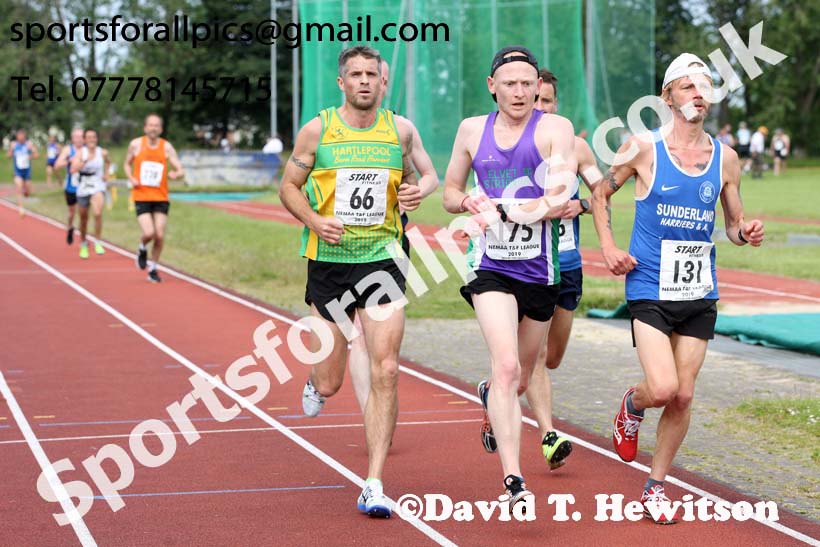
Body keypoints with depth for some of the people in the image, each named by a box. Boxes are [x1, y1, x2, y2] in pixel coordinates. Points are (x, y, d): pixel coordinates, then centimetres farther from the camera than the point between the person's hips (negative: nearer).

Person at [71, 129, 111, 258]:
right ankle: (83, 245, 35)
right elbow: (73, 170, -22)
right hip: (83, 189, 1)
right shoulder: (81, 153, -8)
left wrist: (106, 174, 9)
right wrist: (85, 161, -33)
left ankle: (97, 243, -13)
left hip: (98, 188, -1)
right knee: (83, 219, 12)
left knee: (97, 213, -26)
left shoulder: (102, 152, -1)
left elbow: (108, 162, 23)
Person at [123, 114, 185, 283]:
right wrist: (131, 179, -5)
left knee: (160, 235, -2)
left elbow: (181, 171, -4)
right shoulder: (136, 144, -1)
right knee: (148, 233, -16)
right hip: (141, 197, -1)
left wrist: (175, 174, -28)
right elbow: (127, 164, 15)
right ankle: (142, 250, 19)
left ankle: (153, 269, 17)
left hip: (161, 197, 1)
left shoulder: (167, 147, -2)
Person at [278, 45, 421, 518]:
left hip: (382, 260, 1)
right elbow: (289, 185, 5)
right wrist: (314, 220, -13)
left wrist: (413, 192, -5)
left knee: (385, 372, -10)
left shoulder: (400, 130, 4)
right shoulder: (318, 129, -1)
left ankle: (374, 486, -4)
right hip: (329, 261, 0)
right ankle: (317, 381, 46)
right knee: (331, 383, 5)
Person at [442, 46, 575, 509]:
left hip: (541, 271, 0)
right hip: (491, 267, 0)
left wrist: (500, 208, -21)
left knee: (521, 380, 16)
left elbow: (558, 203, -14)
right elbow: (451, 193, 19)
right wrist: (467, 201, -4)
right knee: (506, 367, -21)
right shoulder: (472, 131, 6)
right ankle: (513, 480, -23)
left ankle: (491, 400, 54)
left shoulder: (556, 129, -4)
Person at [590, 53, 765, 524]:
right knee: (662, 388, -17)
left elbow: (734, 223, 13)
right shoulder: (644, 147, -6)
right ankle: (632, 405, 20)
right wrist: (609, 248, -3)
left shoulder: (725, 158, 4)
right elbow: (601, 193, 8)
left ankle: (656, 486, 21)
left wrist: (747, 233, -10)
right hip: (650, 289, -4)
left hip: (700, 293, 4)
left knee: (683, 396, 5)